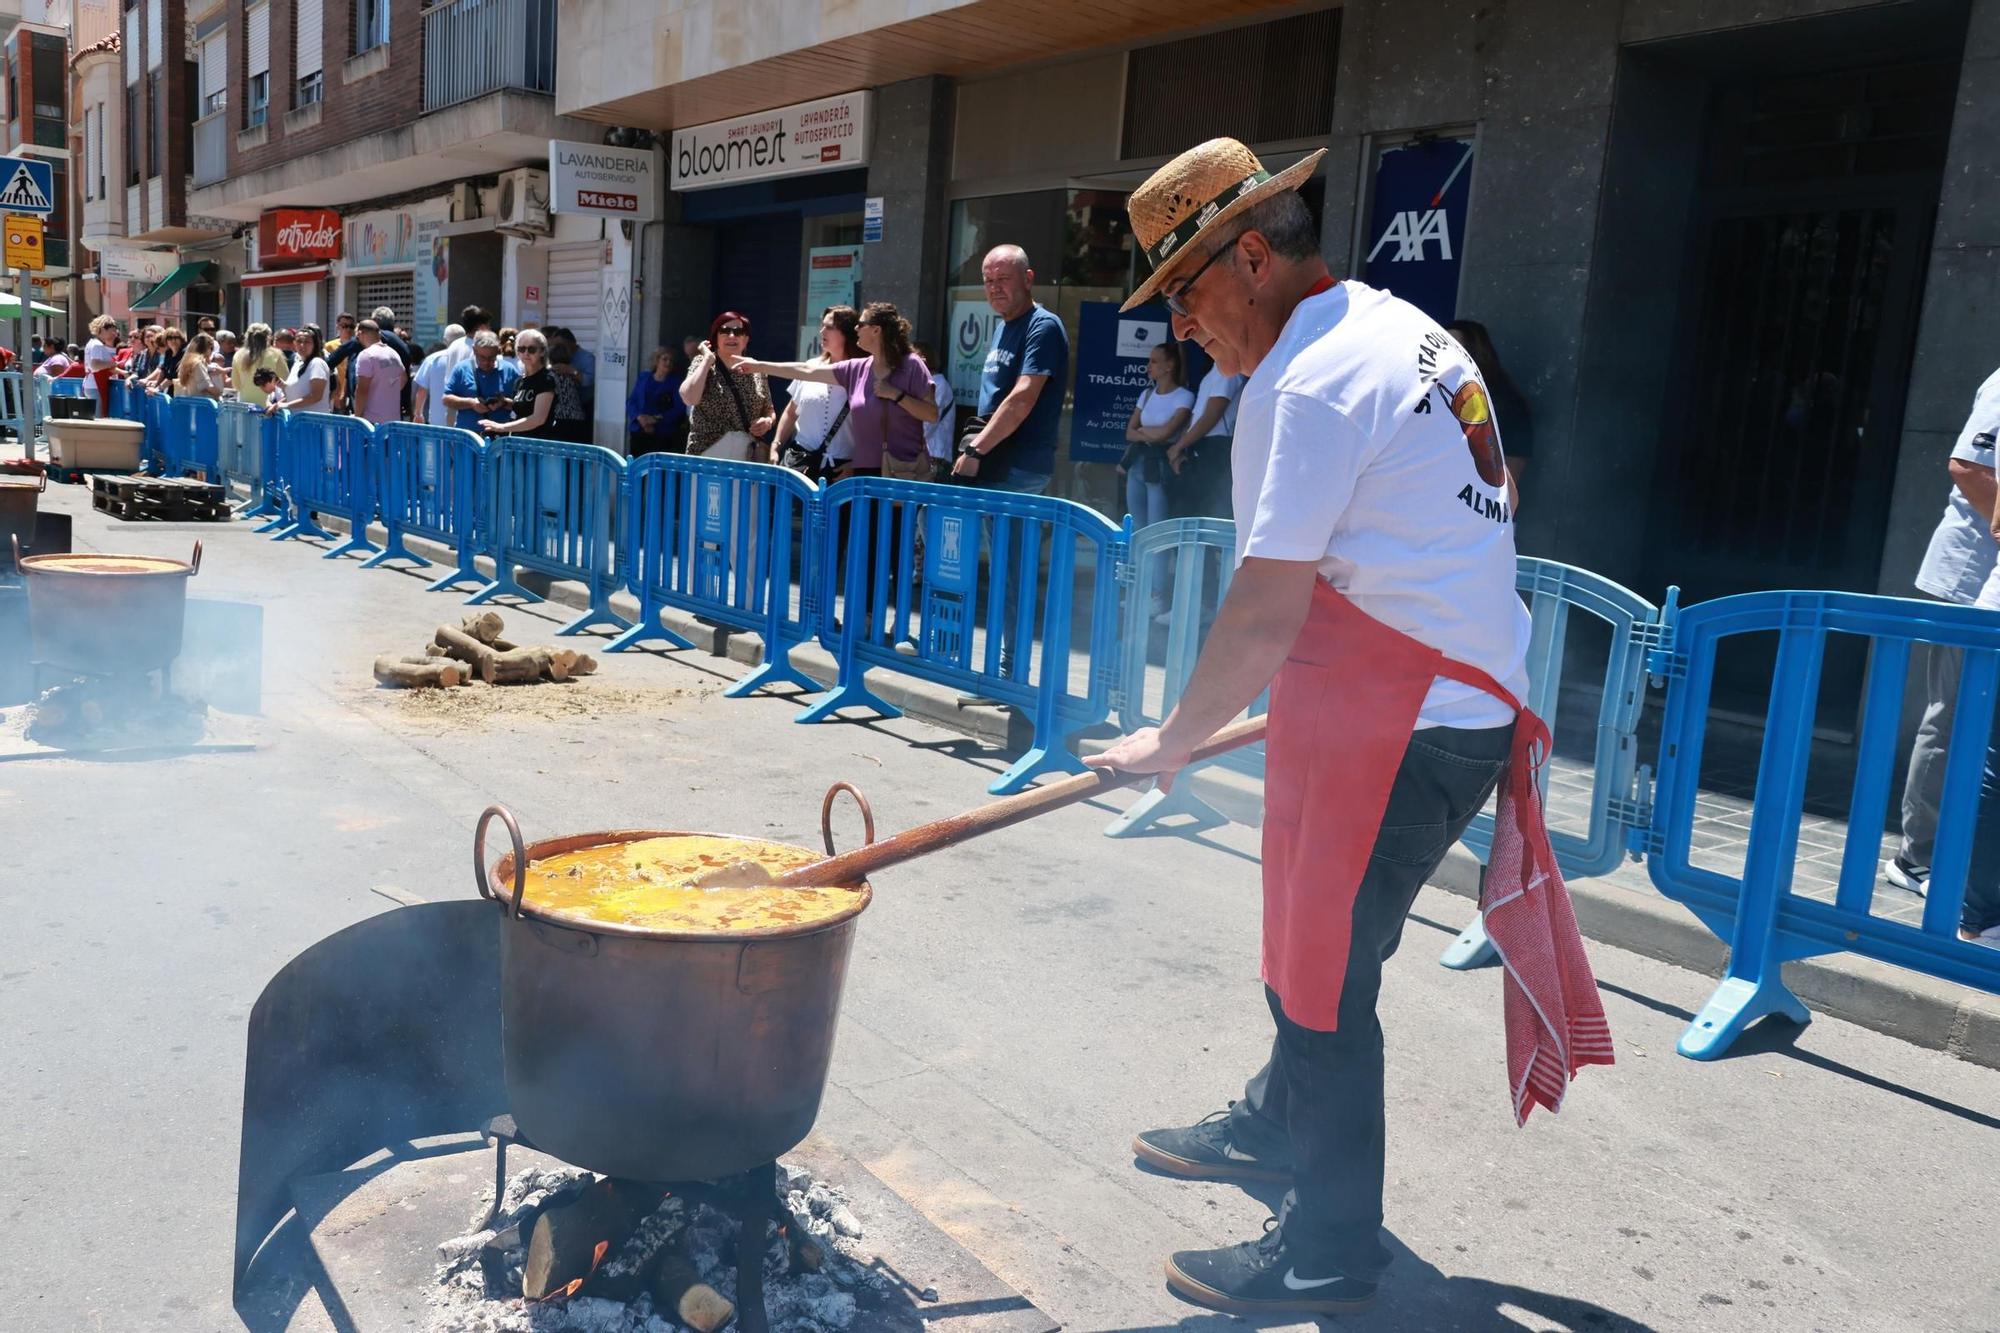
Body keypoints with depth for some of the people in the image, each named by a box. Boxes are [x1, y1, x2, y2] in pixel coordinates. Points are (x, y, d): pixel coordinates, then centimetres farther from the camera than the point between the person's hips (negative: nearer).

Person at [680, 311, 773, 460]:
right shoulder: (703, 364, 0)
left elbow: (770, 411, 18)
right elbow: (689, 398, -18)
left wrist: (768, 421, -5)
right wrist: (708, 359, -12)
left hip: (747, 459, 3)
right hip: (707, 455, -3)